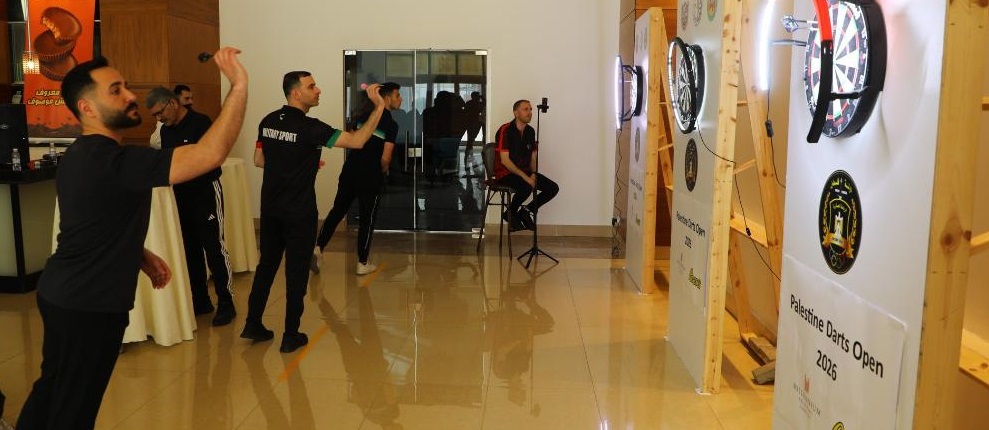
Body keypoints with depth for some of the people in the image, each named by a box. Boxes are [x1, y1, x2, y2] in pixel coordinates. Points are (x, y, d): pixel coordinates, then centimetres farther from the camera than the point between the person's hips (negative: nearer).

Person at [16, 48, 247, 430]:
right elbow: (210, 154, -36)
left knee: (51, 390, 24)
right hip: (88, 306, -10)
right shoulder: (113, 161, -26)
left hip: (63, 294, 10)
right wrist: (239, 85, -35)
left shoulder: (81, 156, 8)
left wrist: (141, 256, 9)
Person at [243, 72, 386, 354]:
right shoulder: (309, 127, -17)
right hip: (299, 212, -6)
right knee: (296, 271, 3)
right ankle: (291, 336, 10)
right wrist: (379, 107, -20)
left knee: (267, 264, 17)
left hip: (270, 209, 6)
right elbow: (357, 141, -23)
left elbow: (259, 160, 14)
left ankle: (253, 325, 24)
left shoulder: (268, 121, 4)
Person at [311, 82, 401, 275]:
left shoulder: (364, 115, 9)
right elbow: (385, 158, -15)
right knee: (367, 219, 6)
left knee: (337, 210, 14)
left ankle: (318, 248, 3)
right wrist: (382, 172, 5)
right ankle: (363, 264, 14)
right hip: (370, 176, -5)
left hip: (350, 170, 5)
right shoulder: (391, 124, -10)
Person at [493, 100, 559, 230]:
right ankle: (510, 213, -8)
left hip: (525, 171, 8)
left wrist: (533, 174, -6)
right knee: (527, 187, -36)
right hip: (505, 173, -7)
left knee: (553, 188, -8)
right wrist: (525, 177, -23)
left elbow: (533, 157, 14)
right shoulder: (506, 130, -14)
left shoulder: (530, 131, 8)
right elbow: (505, 160, -19)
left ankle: (526, 211, 9)